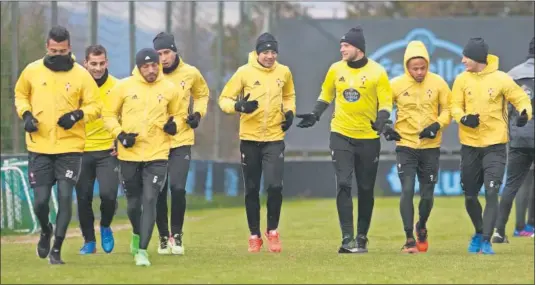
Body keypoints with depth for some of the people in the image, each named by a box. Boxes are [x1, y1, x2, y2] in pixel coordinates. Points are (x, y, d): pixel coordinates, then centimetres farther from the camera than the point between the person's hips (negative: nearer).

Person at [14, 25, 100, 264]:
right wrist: (26, 114, -2)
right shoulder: (32, 71, 1)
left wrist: (78, 114, -17)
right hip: (39, 147, 1)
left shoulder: (81, 75, -4)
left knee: (65, 197, -9)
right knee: (40, 200, 0)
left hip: (70, 148, -1)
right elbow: (20, 94, 17)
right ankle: (46, 231, 34)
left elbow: (95, 107, 2)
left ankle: (56, 250, 3)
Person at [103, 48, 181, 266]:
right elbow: (109, 114, 4)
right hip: (129, 155, 1)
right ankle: (137, 234, 43)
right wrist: (119, 134, -11)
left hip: (157, 156, -1)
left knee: (149, 201, -12)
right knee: (133, 202, 13)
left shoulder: (169, 89, -1)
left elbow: (175, 114, 15)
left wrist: (173, 125, -7)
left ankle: (142, 250, -10)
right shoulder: (123, 87, -4)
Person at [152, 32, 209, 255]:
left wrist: (198, 113, 0)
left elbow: (202, 94, 18)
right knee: (159, 192, 3)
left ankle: (177, 235, 5)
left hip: (182, 141, 0)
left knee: (178, 188, -12)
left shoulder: (190, 73, -2)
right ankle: (164, 237, 19)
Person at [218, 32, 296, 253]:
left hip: (275, 139, 1)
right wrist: (239, 106, -23)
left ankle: (272, 230, 7)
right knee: (251, 190, 7)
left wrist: (289, 112, 3)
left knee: (275, 186, -14)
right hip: (250, 139, -1)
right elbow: (224, 99, -3)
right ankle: (254, 235, 20)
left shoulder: (284, 72, 2)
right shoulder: (244, 72, -7)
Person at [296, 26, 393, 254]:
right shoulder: (336, 69, 3)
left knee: (366, 190, 8)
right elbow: (326, 95, 16)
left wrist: (381, 122, -24)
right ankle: (347, 239, -14)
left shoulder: (377, 72, -7)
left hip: (368, 138, -1)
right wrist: (315, 116, 2)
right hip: (341, 135, 1)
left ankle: (362, 237, 21)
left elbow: (386, 102, -6)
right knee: (343, 185, -11)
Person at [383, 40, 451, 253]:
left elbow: (447, 109, 4)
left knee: (427, 194, 6)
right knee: (407, 190, -12)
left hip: (430, 147, 1)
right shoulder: (396, 85, -6)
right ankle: (409, 239, -5)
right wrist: (385, 128, -9)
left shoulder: (438, 83, -4)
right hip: (406, 146, -1)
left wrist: (437, 125, -14)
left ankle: (421, 228, 35)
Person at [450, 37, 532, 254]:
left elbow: (521, 99, -2)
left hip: (495, 146, -3)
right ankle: (479, 232, 34)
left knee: (491, 193, -15)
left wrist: (525, 113, -23)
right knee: (470, 196, 10)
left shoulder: (501, 79, -8)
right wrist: (464, 118, -19)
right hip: (469, 146, 3)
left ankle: (486, 241, -13)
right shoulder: (462, 80, 0)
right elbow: (455, 106, 2)